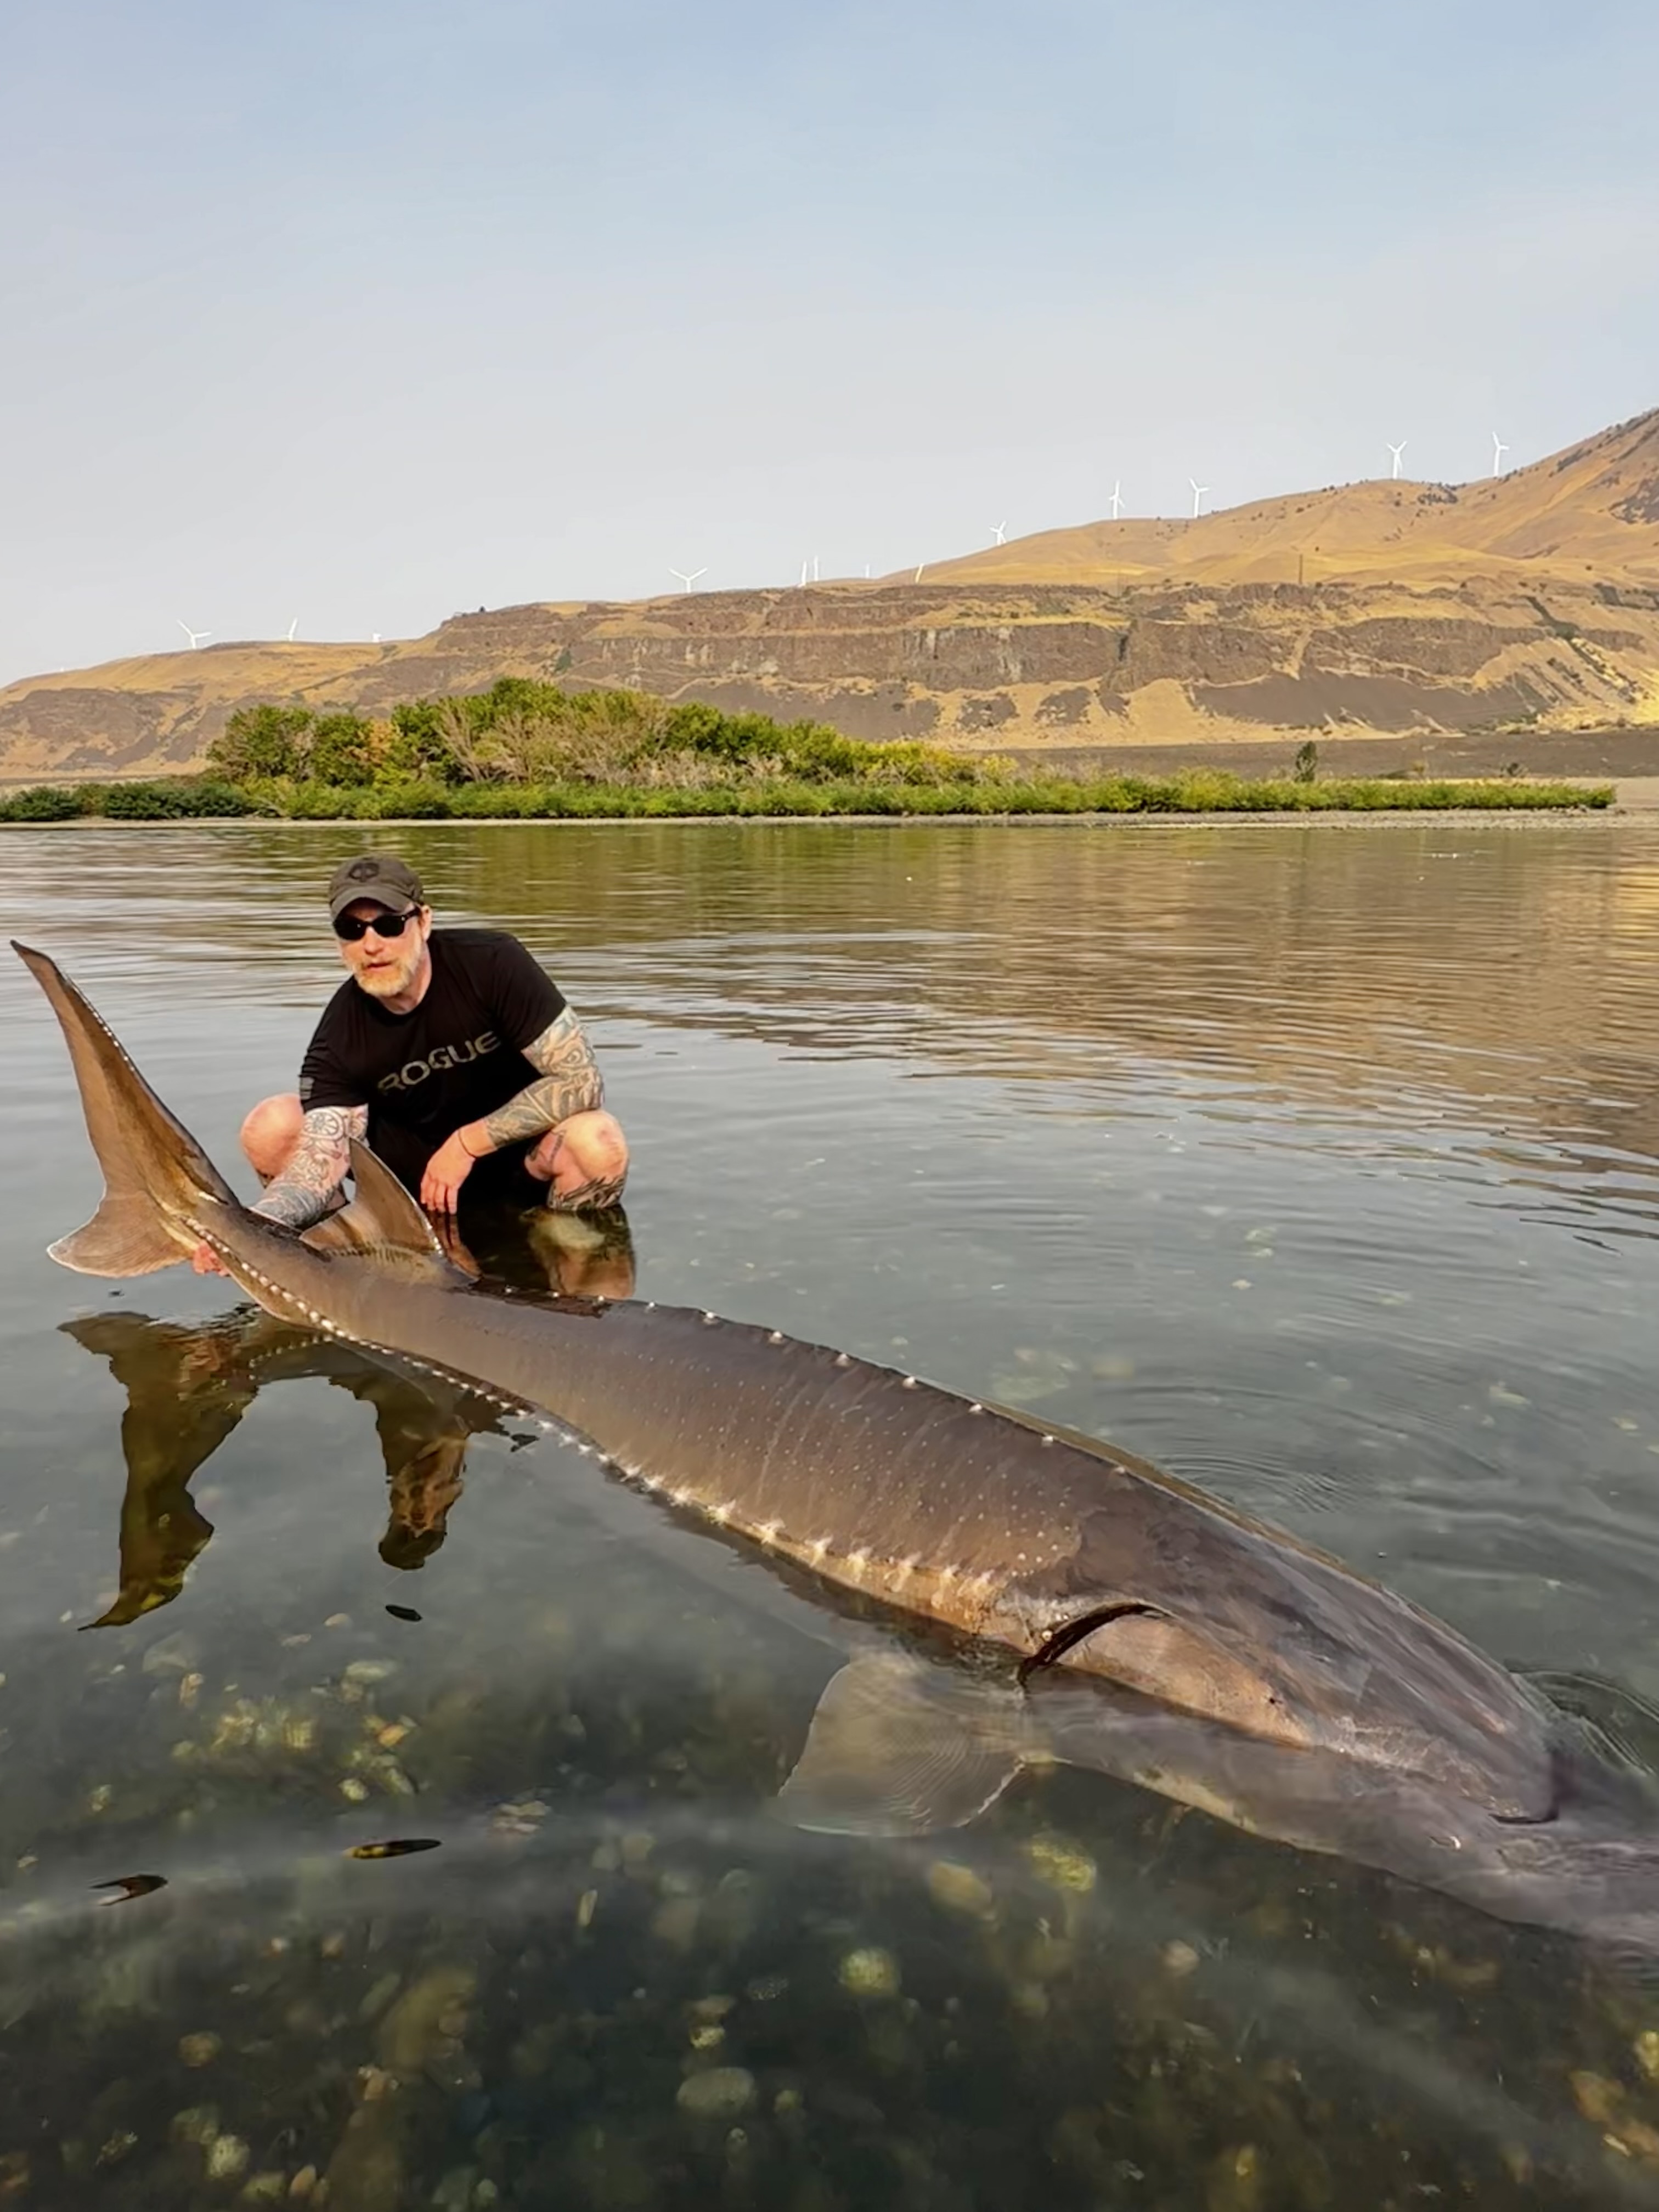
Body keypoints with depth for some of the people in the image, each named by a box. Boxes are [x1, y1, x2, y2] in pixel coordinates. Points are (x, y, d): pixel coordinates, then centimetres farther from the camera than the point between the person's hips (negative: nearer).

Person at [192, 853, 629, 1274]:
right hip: (412, 1156, 3)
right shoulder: (340, 1036, -17)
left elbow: (580, 1079, -24)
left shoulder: (492, 963, -24)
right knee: (270, 1129, -16)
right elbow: (318, 1158, -24)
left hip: (518, 1146, -2)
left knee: (598, 1142, -36)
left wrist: (469, 1142, -25)